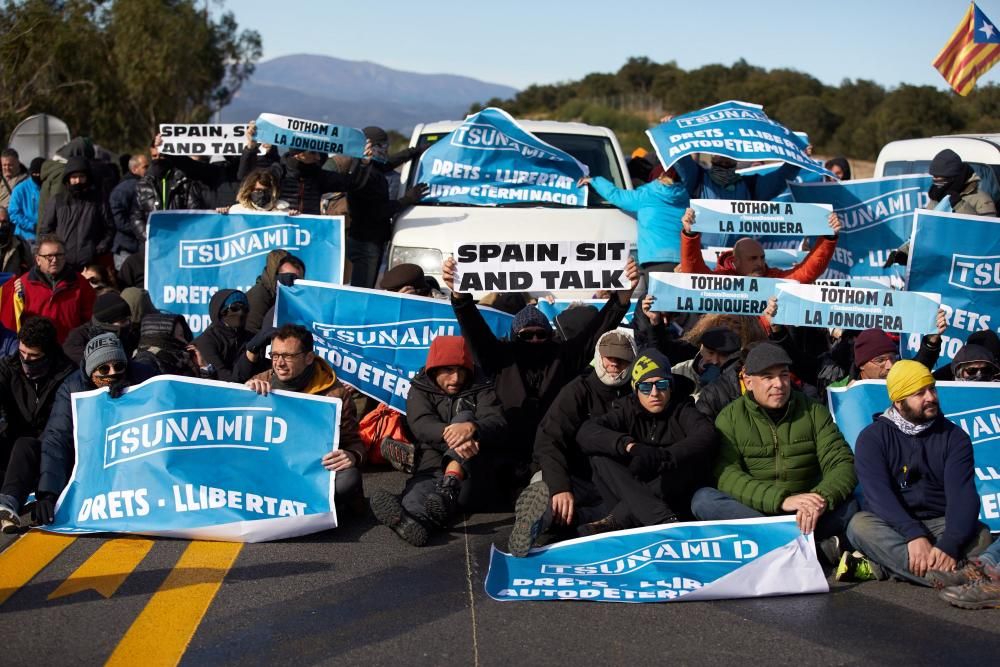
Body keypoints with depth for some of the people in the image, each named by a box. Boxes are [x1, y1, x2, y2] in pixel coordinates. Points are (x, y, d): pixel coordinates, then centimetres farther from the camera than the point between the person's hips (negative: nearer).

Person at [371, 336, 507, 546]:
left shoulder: (481, 390, 12)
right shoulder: (420, 390, 13)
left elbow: (497, 424, -7)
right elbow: (421, 425, -9)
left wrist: (470, 428, -32)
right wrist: (450, 434, -32)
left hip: (475, 482, 0)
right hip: (433, 470, 0)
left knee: (464, 416, -20)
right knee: (421, 488, -35)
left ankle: (448, 489, -44)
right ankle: (409, 520, -73)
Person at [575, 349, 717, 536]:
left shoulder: (681, 410, 2)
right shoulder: (626, 410, 5)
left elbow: (707, 436, -21)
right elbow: (586, 432, -13)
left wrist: (661, 456, -38)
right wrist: (629, 445, -32)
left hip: (674, 500, -1)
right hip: (631, 497, 2)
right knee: (599, 456, -19)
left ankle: (617, 520, -32)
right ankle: (664, 520, -37)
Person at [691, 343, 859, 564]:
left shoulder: (813, 412, 6)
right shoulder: (730, 418, 0)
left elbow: (843, 464, -5)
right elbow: (725, 475, -14)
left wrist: (822, 499, -28)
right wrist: (782, 500, -29)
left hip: (804, 513, 0)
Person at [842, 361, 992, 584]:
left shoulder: (954, 437, 3)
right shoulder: (873, 437, -1)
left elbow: (962, 494, -11)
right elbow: (878, 493, -16)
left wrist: (950, 544, -31)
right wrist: (914, 535, -33)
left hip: (940, 524, 1)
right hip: (893, 526, -1)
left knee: (980, 536, -28)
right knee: (860, 524, -31)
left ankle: (881, 566, -28)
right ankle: (947, 573, -38)